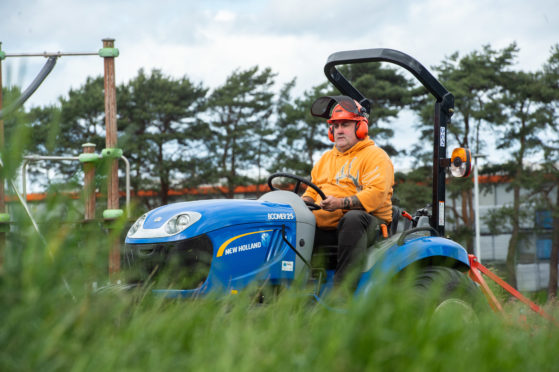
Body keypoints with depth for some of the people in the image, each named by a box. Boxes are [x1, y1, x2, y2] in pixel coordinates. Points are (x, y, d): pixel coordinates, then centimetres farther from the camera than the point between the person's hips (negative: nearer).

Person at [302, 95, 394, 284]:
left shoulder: (376, 156, 3)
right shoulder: (326, 159, 27)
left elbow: (376, 194, -12)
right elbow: (312, 192, 29)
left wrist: (341, 203, -25)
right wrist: (303, 203, 3)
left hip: (366, 220, -6)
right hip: (324, 224, 6)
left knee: (352, 218, -40)